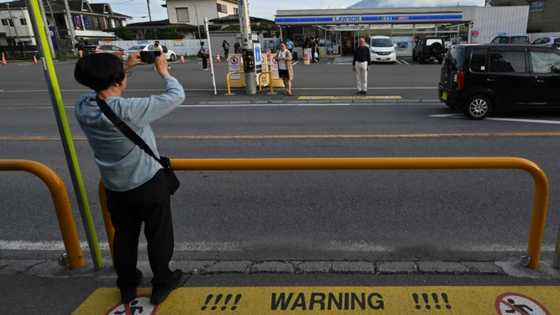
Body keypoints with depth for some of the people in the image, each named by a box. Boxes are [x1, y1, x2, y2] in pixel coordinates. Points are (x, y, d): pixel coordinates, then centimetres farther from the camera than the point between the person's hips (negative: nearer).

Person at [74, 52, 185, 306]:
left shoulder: (82, 108, -11)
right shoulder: (129, 110, -30)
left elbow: (102, 89, 13)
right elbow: (177, 96, -20)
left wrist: (125, 68, 10)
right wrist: (164, 72, -5)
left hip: (114, 187, 6)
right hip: (149, 184, -5)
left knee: (124, 236, 22)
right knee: (158, 236, 14)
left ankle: (127, 287, 39)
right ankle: (162, 284, 31)